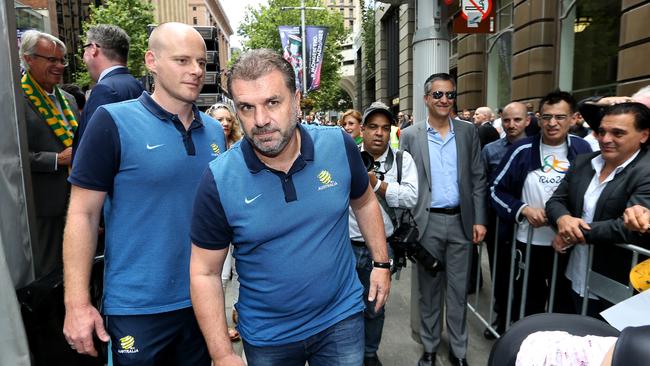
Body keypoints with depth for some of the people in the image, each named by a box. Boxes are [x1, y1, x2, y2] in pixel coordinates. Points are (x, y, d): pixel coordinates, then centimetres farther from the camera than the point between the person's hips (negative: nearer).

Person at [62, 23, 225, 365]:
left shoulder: (215, 130, 3)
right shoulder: (114, 122, -12)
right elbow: (82, 214, -10)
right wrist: (77, 303, -12)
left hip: (203, 300, 5)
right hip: (138, 308, -4)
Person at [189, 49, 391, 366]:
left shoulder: (339, 145, -13)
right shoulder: (219, 180, -18)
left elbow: (364, 203, 6)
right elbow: (205, 273, -10)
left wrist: (381, 262, 5)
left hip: (341, 319, 1)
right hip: (266, 337, 0)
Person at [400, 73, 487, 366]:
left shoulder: (468, 132, 5)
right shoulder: (410, 136, 0)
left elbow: (478, 179, 6)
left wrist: (479, 219, 0)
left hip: (461, 221, 2)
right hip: (427, 221, -1)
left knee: (458, 289, 12)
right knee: (429, 289, 12)